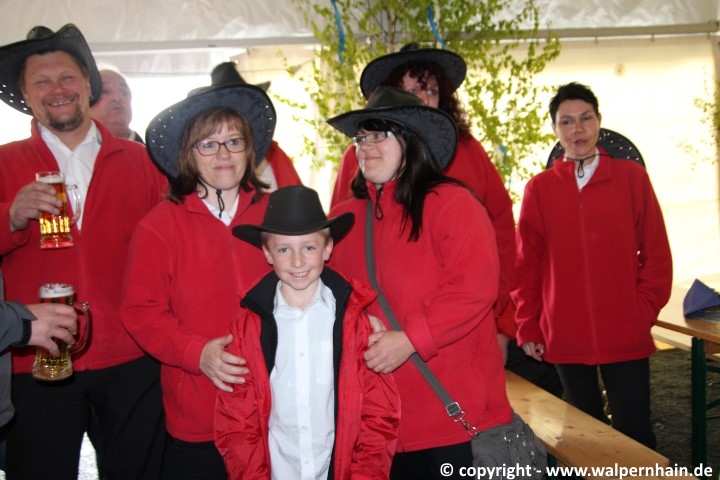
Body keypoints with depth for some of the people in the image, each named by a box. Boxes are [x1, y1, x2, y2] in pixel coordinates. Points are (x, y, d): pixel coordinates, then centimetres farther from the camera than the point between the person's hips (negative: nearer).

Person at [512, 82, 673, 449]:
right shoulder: (538, 188, 3)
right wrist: (528, 326, 2)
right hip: (565, 336, 1)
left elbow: (656, 251, 3)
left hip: (626, 334, -1)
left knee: (634, 429, 4)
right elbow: (527, 263, 4)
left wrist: (645, 311, -4)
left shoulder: (632, 177, 2)